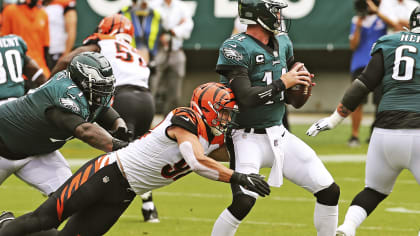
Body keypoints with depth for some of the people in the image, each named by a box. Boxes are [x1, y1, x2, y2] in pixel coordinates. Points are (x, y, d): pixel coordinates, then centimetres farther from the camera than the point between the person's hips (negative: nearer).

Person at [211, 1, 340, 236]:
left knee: (329, 191, 5)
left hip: (280, 136, 7)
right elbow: (245, 97, -25)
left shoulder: (283, 43, 8)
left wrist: (301, 86, -3)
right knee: (244, 201, -25)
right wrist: (283, 83, -17)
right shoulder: (237, 48, -15)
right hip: (249, 138, -7)